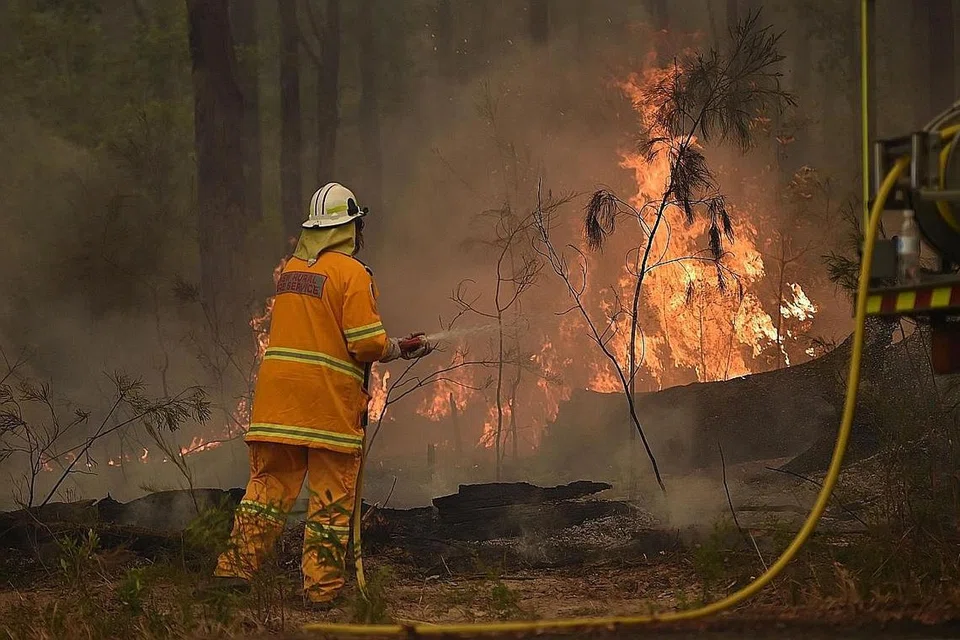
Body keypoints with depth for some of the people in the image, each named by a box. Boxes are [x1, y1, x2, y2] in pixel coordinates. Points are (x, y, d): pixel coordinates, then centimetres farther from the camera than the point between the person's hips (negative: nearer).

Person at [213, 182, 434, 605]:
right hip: (330, 403, -6)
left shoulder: (290, 270, 13)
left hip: (278, 395, 6)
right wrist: (400, 349, 6)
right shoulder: (352, 273, -8)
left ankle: (236, 568, 3)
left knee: (269, 486, 9)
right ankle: (322, 587, 3)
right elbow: (368, 343, -15)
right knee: (331, 498, 2)